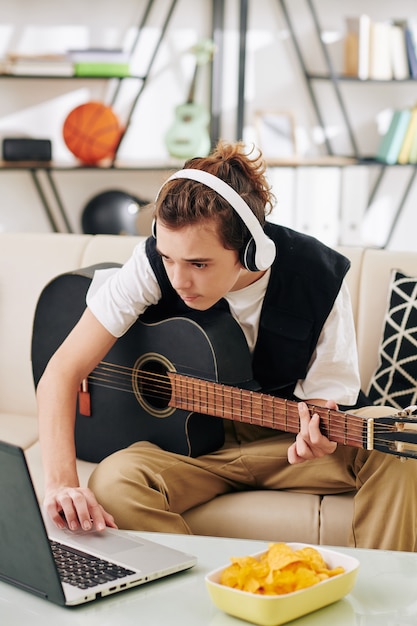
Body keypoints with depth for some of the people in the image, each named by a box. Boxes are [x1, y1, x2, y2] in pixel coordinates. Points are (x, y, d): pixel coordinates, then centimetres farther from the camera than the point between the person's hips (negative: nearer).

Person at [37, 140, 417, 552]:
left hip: (282, 440, 0)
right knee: (114, 482, -32)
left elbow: (324, 395, -8)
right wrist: (61, 483, -33)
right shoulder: (154, 265, -18)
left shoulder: (317, 277, -17)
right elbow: (63, 370, -19)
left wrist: (315, 436, -33)